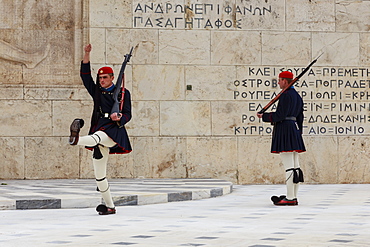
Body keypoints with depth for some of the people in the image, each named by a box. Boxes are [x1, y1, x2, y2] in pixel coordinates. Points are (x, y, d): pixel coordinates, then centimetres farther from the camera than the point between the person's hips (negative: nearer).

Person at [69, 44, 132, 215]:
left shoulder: (123, 93, 8)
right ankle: (109, 206, 12)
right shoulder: (97, 92, 19)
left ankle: (77, 139, -76)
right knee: (99, 175, 3)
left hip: (114, 132, -6)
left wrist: (119, 118, -19)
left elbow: (128, 114, 4)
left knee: (98, 136, -41)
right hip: (99, 131, 6)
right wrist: (87, 55, 4)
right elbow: (85, 75, 13)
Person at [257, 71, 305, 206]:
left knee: (289, 166, -11)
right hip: (294, 129, 10)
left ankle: (290, 198, -11)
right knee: (295, 166, 8)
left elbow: (280, 115, -18)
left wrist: (264, 116, -7)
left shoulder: (286, 95, -12)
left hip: (284, 130, -10)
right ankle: (294, 197, 11)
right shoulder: (297, 96, 18)